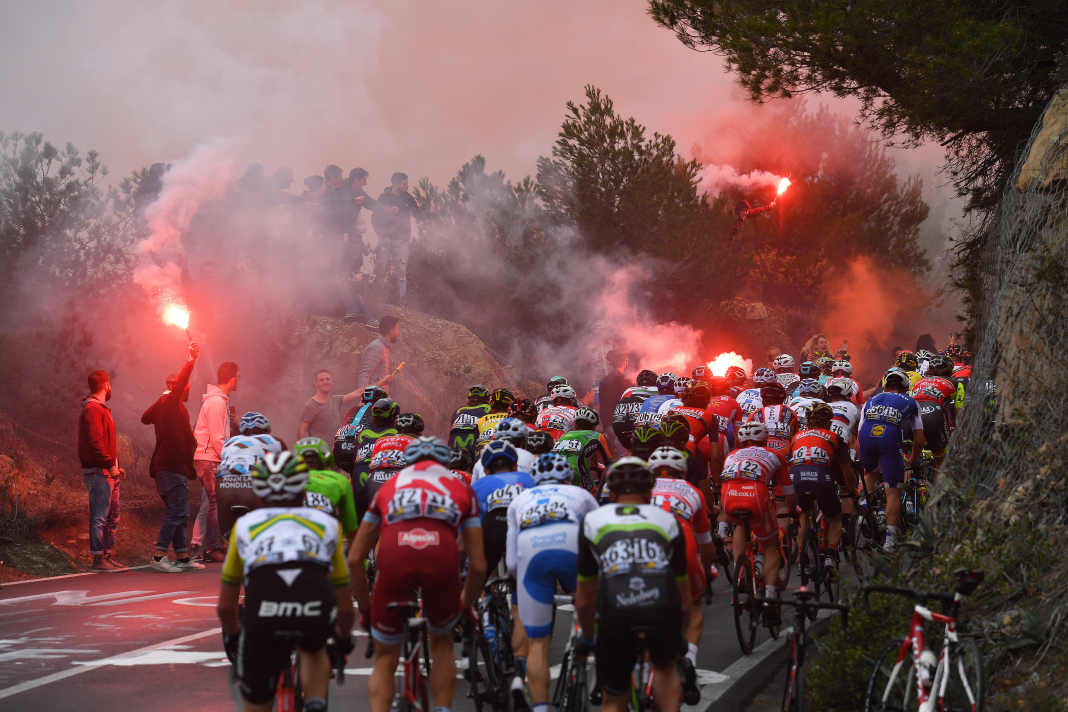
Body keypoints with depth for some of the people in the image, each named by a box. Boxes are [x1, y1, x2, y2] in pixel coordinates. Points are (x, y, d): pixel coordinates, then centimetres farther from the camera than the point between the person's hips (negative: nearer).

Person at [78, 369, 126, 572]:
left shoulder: (101, 409, 21)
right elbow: (94, 443, -21)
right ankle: (98, 559, -7)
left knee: (111, 517, 13)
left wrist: (115, 466, 15)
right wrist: (110, 465, -18)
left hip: (109, 473, 10)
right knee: (100, 517, -8)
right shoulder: (92, 410, -12)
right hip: (99, 472, -10)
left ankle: (107, 556, 18)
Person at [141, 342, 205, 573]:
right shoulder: (171, 403, -8)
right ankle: (159, 556, -15)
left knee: (178, 513, 12)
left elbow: (145, 418, 35)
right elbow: (180, 382, -25)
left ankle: (182, 557, 15)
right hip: (174, 466, -10)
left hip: (165, 466, 10)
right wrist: (191, 360, -28)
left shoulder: (162, 404, 18)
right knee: (177, 512, -12)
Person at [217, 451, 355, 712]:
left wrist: (232, 639, 57)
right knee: (313, 649, 37)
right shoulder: (326, 523, 31)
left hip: (264, 612, -1)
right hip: (316, 610, 1)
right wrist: (344, 639, 56)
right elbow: (345, 607, 37)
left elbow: (225, 606, 38)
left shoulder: (245, 525, 31)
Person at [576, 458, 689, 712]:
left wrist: (587, 638, 50)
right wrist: (679, 639, 53)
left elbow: (584, 598, 33)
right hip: (662, 604, 0)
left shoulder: (593, 519, 27)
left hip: (615, 607, 0)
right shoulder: (667, 520, 28)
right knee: (664, 667, 32)